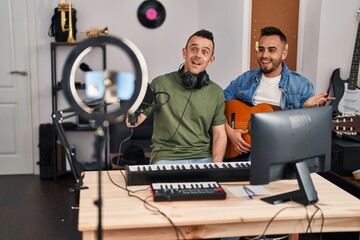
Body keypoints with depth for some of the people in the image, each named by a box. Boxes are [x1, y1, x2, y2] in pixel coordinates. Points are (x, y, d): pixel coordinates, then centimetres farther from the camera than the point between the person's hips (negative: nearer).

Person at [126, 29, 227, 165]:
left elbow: (219, 134, 9)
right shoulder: (160, 84, 0)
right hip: (166, 158, -2)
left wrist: (216, 167, -7)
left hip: (203, 159, 2)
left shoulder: (217, 93, 8)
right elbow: (135, 121, 3)